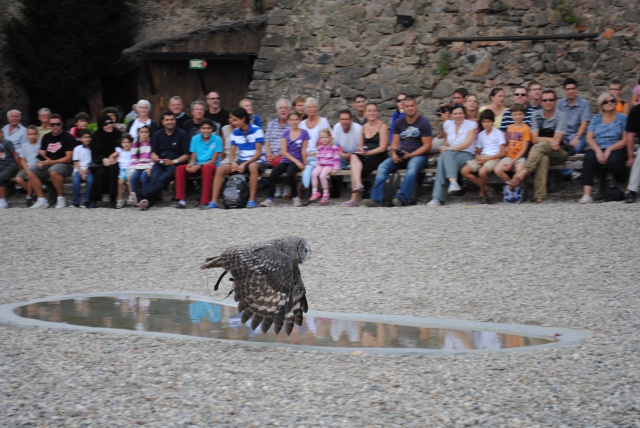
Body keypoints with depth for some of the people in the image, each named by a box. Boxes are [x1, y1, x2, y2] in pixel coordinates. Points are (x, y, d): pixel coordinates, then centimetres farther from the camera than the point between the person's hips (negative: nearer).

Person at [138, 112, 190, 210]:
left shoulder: (181, 134, 7)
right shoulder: (158, 134, 18)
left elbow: (186, 155, 3)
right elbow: (153, 152, 15)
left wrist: (173, 161, -12)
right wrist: (156, 158, -10)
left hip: (175, 164, -3)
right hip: (160, 163, 3)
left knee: (163, 178, -33)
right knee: (154, 178, -30)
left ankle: (145, 198, -46)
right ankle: (148, 201, -47)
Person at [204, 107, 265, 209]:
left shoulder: (256, 130, -10)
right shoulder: (235, 133, 6)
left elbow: (259, 152, -14)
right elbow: (232, 153, 6)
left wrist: (245, 164, -25)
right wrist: (233, 162, -18)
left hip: (256, 160, -5)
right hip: (241, 160, 5)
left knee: (252, 167, -41)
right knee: (220, 170, -15)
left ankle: (252, 200, -37)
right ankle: (214, 201, -18)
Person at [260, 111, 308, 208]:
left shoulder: (304, 133, 3)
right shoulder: (285, 133, 9)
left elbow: (303, 151, 3)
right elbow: (284, 151, 2)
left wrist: (303, 163, -7)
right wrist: (296, 161, -8)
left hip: (298, 162, -3)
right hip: (285, 160, 3)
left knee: (290, 173, -34)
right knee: (273, 174, -25)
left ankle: (295, 197, -14)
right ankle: (270, 199, -21)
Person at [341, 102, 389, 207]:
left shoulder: (382, 126, 0)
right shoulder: (363, 127, 18)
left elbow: (382, 147, -8)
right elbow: (360, 145, 17)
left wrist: (367, 152, -14)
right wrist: (360, 150, -7)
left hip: (378, 157, -5)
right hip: (365, 158, 5)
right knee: (354, 156, -30)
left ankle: (355, 198, -31)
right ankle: (358, 185, -44)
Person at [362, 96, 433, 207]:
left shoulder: (423, 122, -1)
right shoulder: (398, 123, 13)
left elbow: (427, 146, -6)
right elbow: (395, 143, 11)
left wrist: (409, 155, -16)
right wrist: (394, 154, -12)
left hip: (418, 155, -4)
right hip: (400, 155, 4)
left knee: (412, 167, -38)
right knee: (382, 167, -20)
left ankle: (402, 198, -47)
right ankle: (376, 199, -30)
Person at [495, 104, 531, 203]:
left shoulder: (525, 128, -3)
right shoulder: (509, 128, 15)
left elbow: (524, 149, -7)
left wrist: (512, 162, -12)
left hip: (520, 157, -5)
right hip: (509, 156, 5)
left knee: (520, 170, -37)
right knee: (497, 170, -23)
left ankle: (510, 188, -7)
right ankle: (515, 187, -3)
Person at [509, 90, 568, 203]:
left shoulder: (561, 115, -2)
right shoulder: (536, 115, 8)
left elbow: (556, 141, -10)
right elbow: (534, 139, 0)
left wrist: (542, 140, -11)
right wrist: (549, 140, -14)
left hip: (559, 153, -2)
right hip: (541, 152, 2)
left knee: (541, 145, -35)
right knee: (543, 158, -37)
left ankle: (523, 173, -45)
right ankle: (539, 195, -46)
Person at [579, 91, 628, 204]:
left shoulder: (623, 118, 9)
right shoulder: (596, 119, 18)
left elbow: (625, 140, -1)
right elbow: (589, 138, 7)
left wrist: (609, 149, -14)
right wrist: (598, 151, -13)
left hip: (616, 149, -2)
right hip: (597, 148, 2)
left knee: (612, 162, -37)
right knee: (589, 158, -33)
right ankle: (587, 193, -43)